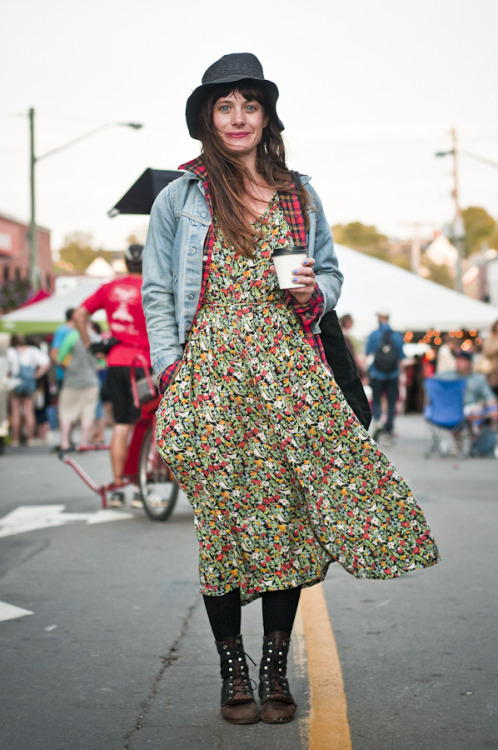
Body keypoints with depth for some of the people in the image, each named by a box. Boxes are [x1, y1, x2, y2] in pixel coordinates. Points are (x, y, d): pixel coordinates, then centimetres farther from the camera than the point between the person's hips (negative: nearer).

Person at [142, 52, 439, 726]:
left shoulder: (299, 196, 15)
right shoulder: (181, 197, 8)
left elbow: (331, 272, 24)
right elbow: (157, 293, 7)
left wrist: (314, 291, 0)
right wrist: (171, 372, -2)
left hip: (290, 369, 2)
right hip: (212, 370, -2)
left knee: (290, 512, -1)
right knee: (224, 516, 0)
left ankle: (276, 670, 13)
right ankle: (234, 675, 13)